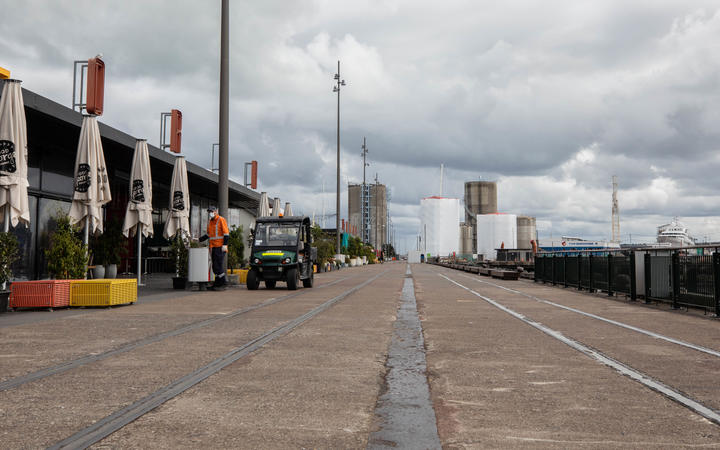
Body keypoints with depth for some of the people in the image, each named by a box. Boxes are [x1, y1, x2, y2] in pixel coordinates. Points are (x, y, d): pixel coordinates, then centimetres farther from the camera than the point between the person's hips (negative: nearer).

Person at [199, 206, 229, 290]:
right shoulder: (209, 222, 16)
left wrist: (225, 245, -20)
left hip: (220, 247, -8)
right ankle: (217, 283, 15)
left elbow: (226, 233, -12)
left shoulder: (221, 220, -7)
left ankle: (222, 283, -6)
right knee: (215, 266, 8)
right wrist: (199, 239, 17)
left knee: (218, 265, -11)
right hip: (213, 247, 8)